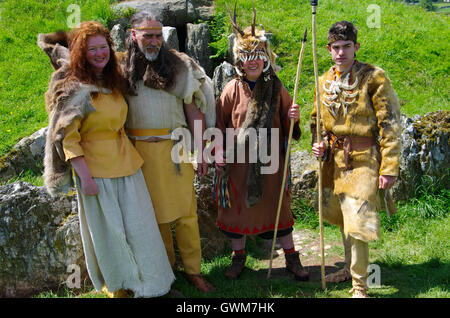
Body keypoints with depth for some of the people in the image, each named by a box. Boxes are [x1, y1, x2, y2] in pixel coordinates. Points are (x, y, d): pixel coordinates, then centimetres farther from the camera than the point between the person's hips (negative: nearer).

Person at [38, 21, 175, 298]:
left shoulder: (114, 80, 8)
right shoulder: (76, 88, -12)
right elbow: (67, 137, -15)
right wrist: (85, 176, -18)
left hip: (126, 161, 6)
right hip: (96, 168, -6)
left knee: (138, 223, 13)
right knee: (108, 227, 7)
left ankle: (146, 278, 30)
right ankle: (117, 284, 27)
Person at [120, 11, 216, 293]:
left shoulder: (178, 65, 2)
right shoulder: (124, 69, 5)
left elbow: (194, 110, 4)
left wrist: (201, 151, 2)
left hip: (175, 147, -1)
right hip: (139, 150, 1)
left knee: (185, 210, 2)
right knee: (154, 210, 9)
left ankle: (193, 270, 16)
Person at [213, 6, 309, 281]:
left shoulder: (276, 88, 1)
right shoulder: (233, 89, -2)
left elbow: (286, 125, 8)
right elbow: (220, 123, 2)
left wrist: (293, 118, -14)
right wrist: (219, 150, -10)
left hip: (271, 159, 0)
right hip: (239, 160, 0)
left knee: (279, 206, 8)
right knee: (239, 206, 9)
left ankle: (292, 258, 25)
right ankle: (239, 257, 30)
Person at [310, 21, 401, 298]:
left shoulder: (374, 77, -10)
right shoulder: (325, 81, 8)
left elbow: (389, 124, -11)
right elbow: (317, 120, 21)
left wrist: (389, 168, -15)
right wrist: (319, 145, 2)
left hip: (362, 160, -6)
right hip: (334, 160, 6)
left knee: (357, 223, -8)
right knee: (343, 220, 19)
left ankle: (360, 287, 6)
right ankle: (351, 267, 39)